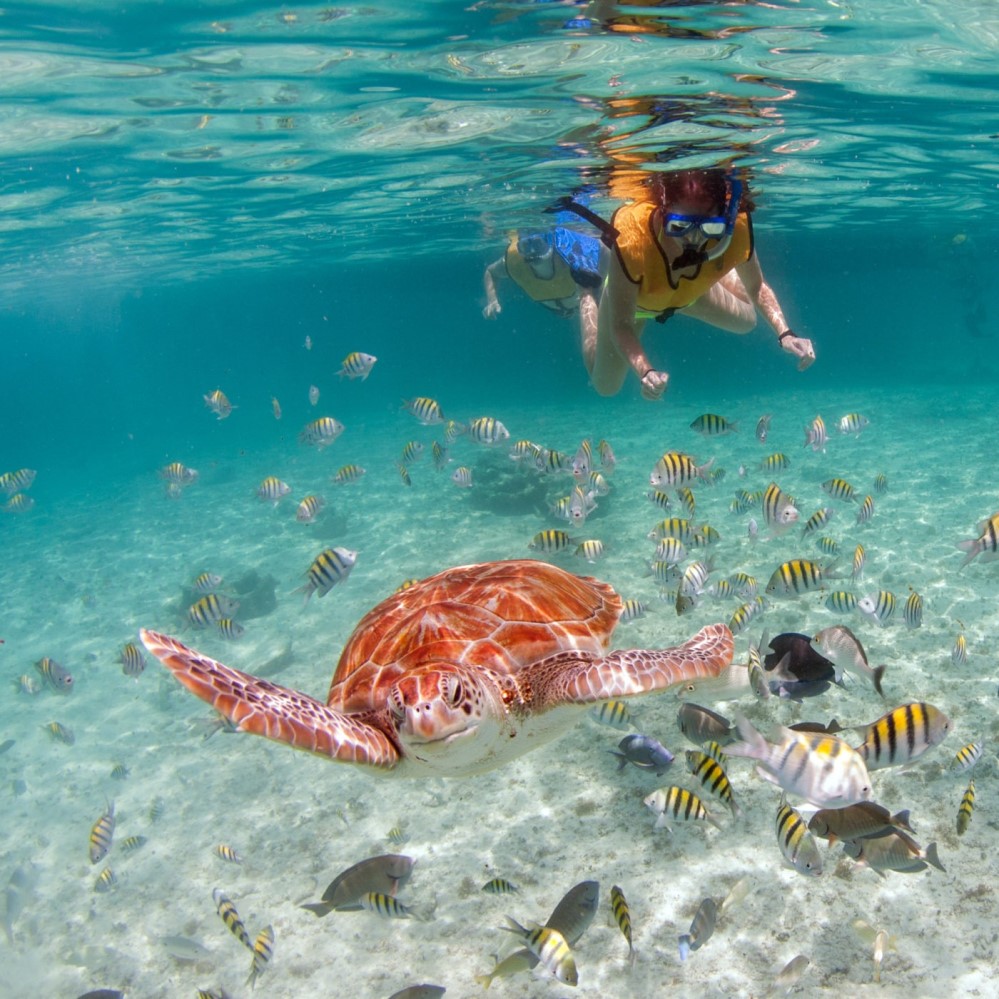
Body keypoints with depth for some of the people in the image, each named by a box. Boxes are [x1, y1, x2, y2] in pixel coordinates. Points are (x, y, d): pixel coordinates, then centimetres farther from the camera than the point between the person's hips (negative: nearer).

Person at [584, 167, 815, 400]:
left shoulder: (735, 231, -39)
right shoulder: (631, 240, -48)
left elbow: (757, 287, -18)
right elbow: (621, 326, -39)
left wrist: (784, 333, -33)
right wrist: (645, 371, -56)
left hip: (690, 293, 3)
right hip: (632, 297, -3)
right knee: (606, 387, 16)